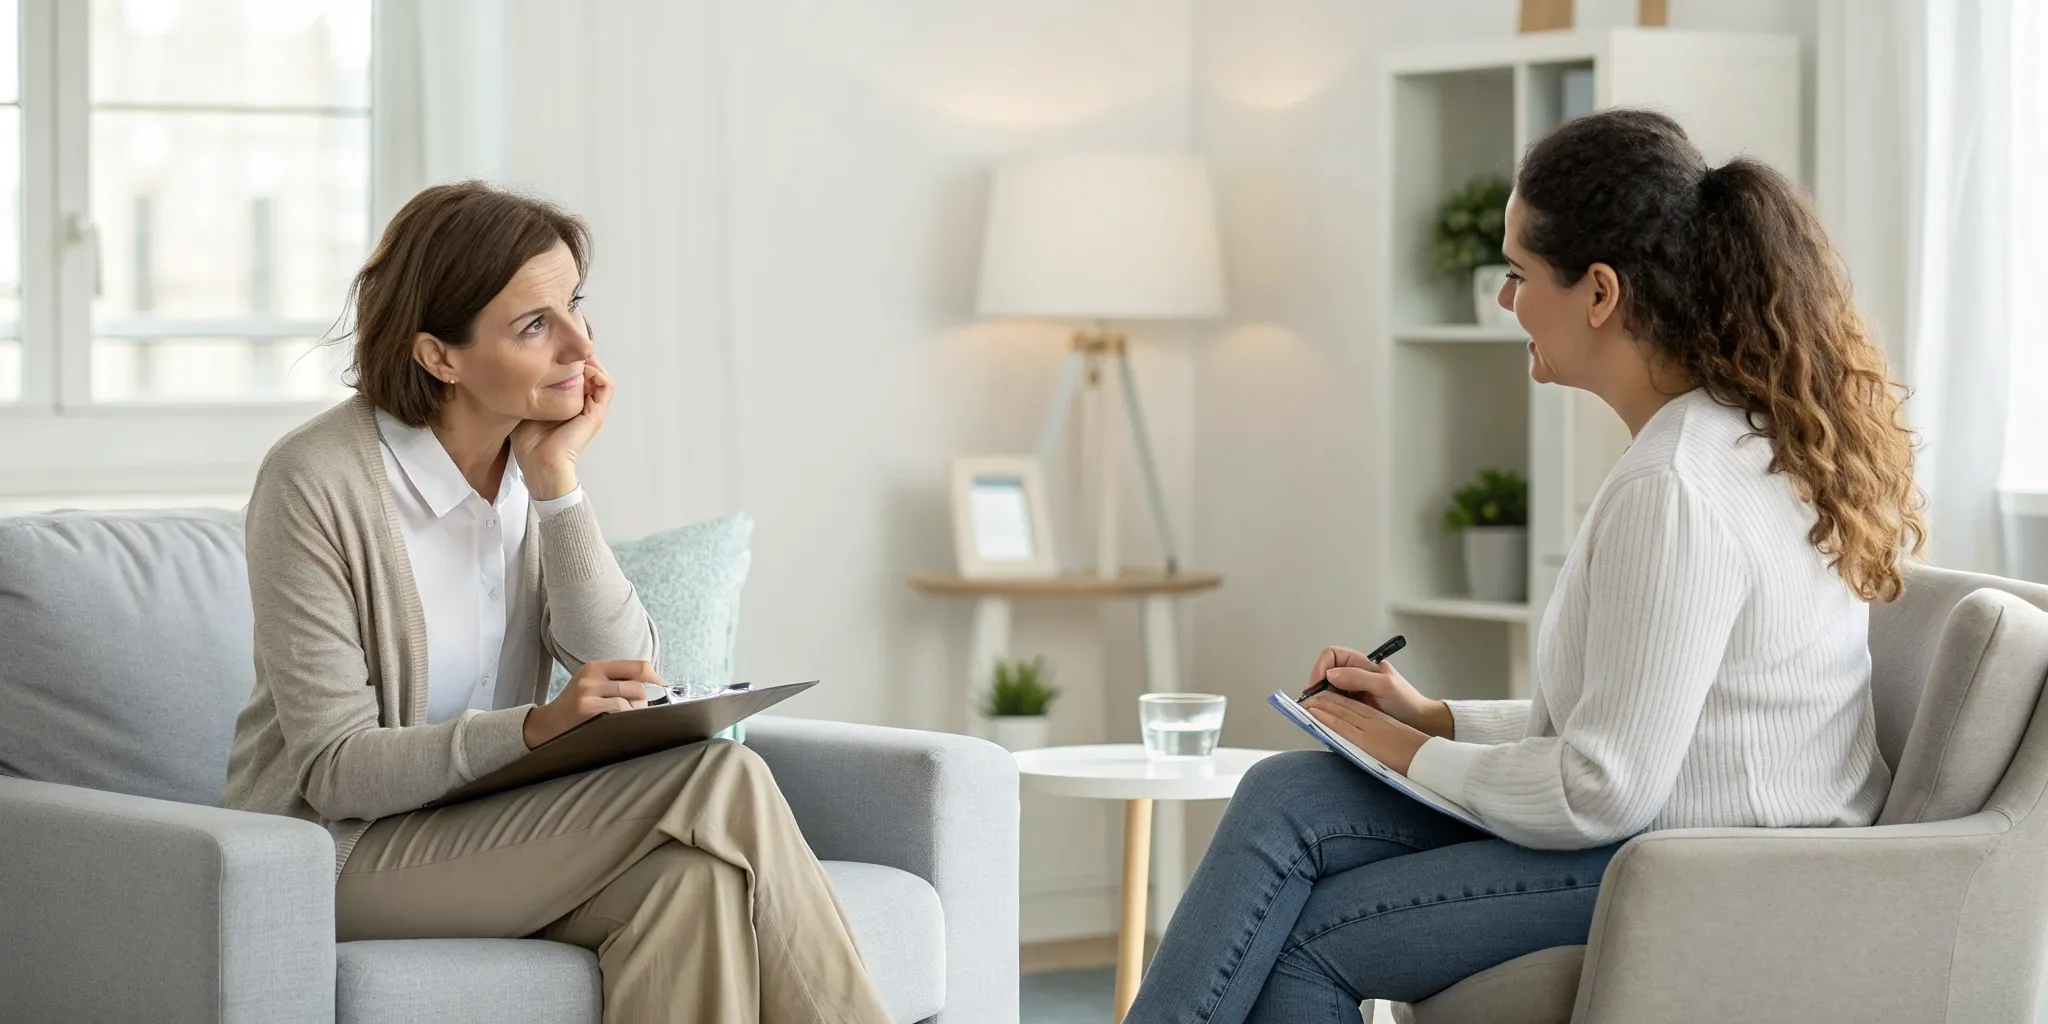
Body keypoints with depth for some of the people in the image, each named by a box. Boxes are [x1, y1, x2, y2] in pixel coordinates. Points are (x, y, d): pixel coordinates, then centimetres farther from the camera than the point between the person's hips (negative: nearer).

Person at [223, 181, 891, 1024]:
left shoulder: (535, 460, 4)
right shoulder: (316, 481, -16)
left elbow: (618, 671, -5)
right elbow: (335, 770, -18)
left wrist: (556, 481, -12)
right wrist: (535, 727, -31)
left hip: (488, 824, 6)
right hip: (346, 855, -6)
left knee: (690, 872, -29)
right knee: (718, 784, -24)